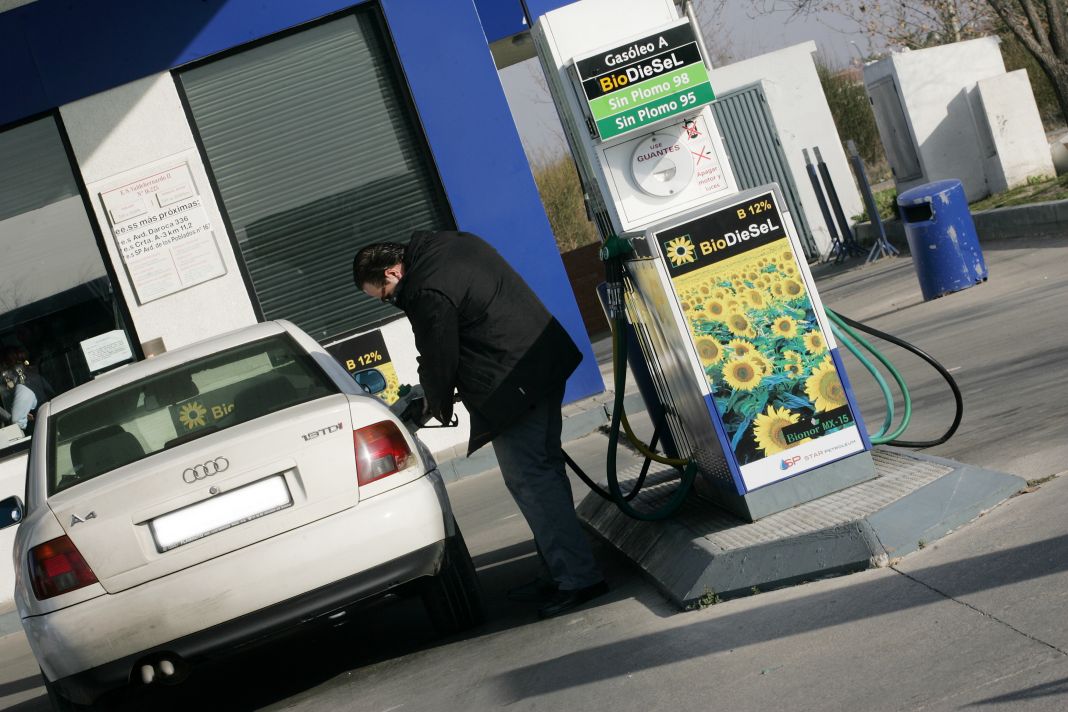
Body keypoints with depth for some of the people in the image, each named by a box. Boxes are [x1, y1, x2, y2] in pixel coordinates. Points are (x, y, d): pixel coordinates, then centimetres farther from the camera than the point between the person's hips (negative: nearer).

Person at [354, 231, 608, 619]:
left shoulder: (428, 293, -18)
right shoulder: (455, 242, 12)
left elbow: (438, 359, -9)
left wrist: (439, 405, 12)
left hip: (512, 383, -11)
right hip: (547, 359, 11)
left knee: (529, 480, -7)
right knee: (544, 473, 15)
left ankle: (578, 577, -5)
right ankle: (564, 569, 23)